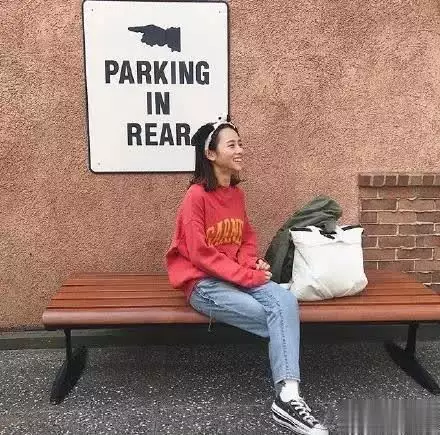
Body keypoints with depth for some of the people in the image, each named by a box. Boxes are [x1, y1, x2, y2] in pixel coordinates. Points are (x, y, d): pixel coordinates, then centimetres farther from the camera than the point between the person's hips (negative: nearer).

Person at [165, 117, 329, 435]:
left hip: (240, 277, 6)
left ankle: (288, 397, -30)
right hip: (204, 284, -6)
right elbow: (200, 254, -17)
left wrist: (251, 263, -5)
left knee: (286, 301, -24)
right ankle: (287, 398, -3)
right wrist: (248, 276, -19)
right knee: (278, 317, -21)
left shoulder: (237, 193, 9)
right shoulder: (196, 196, -13)